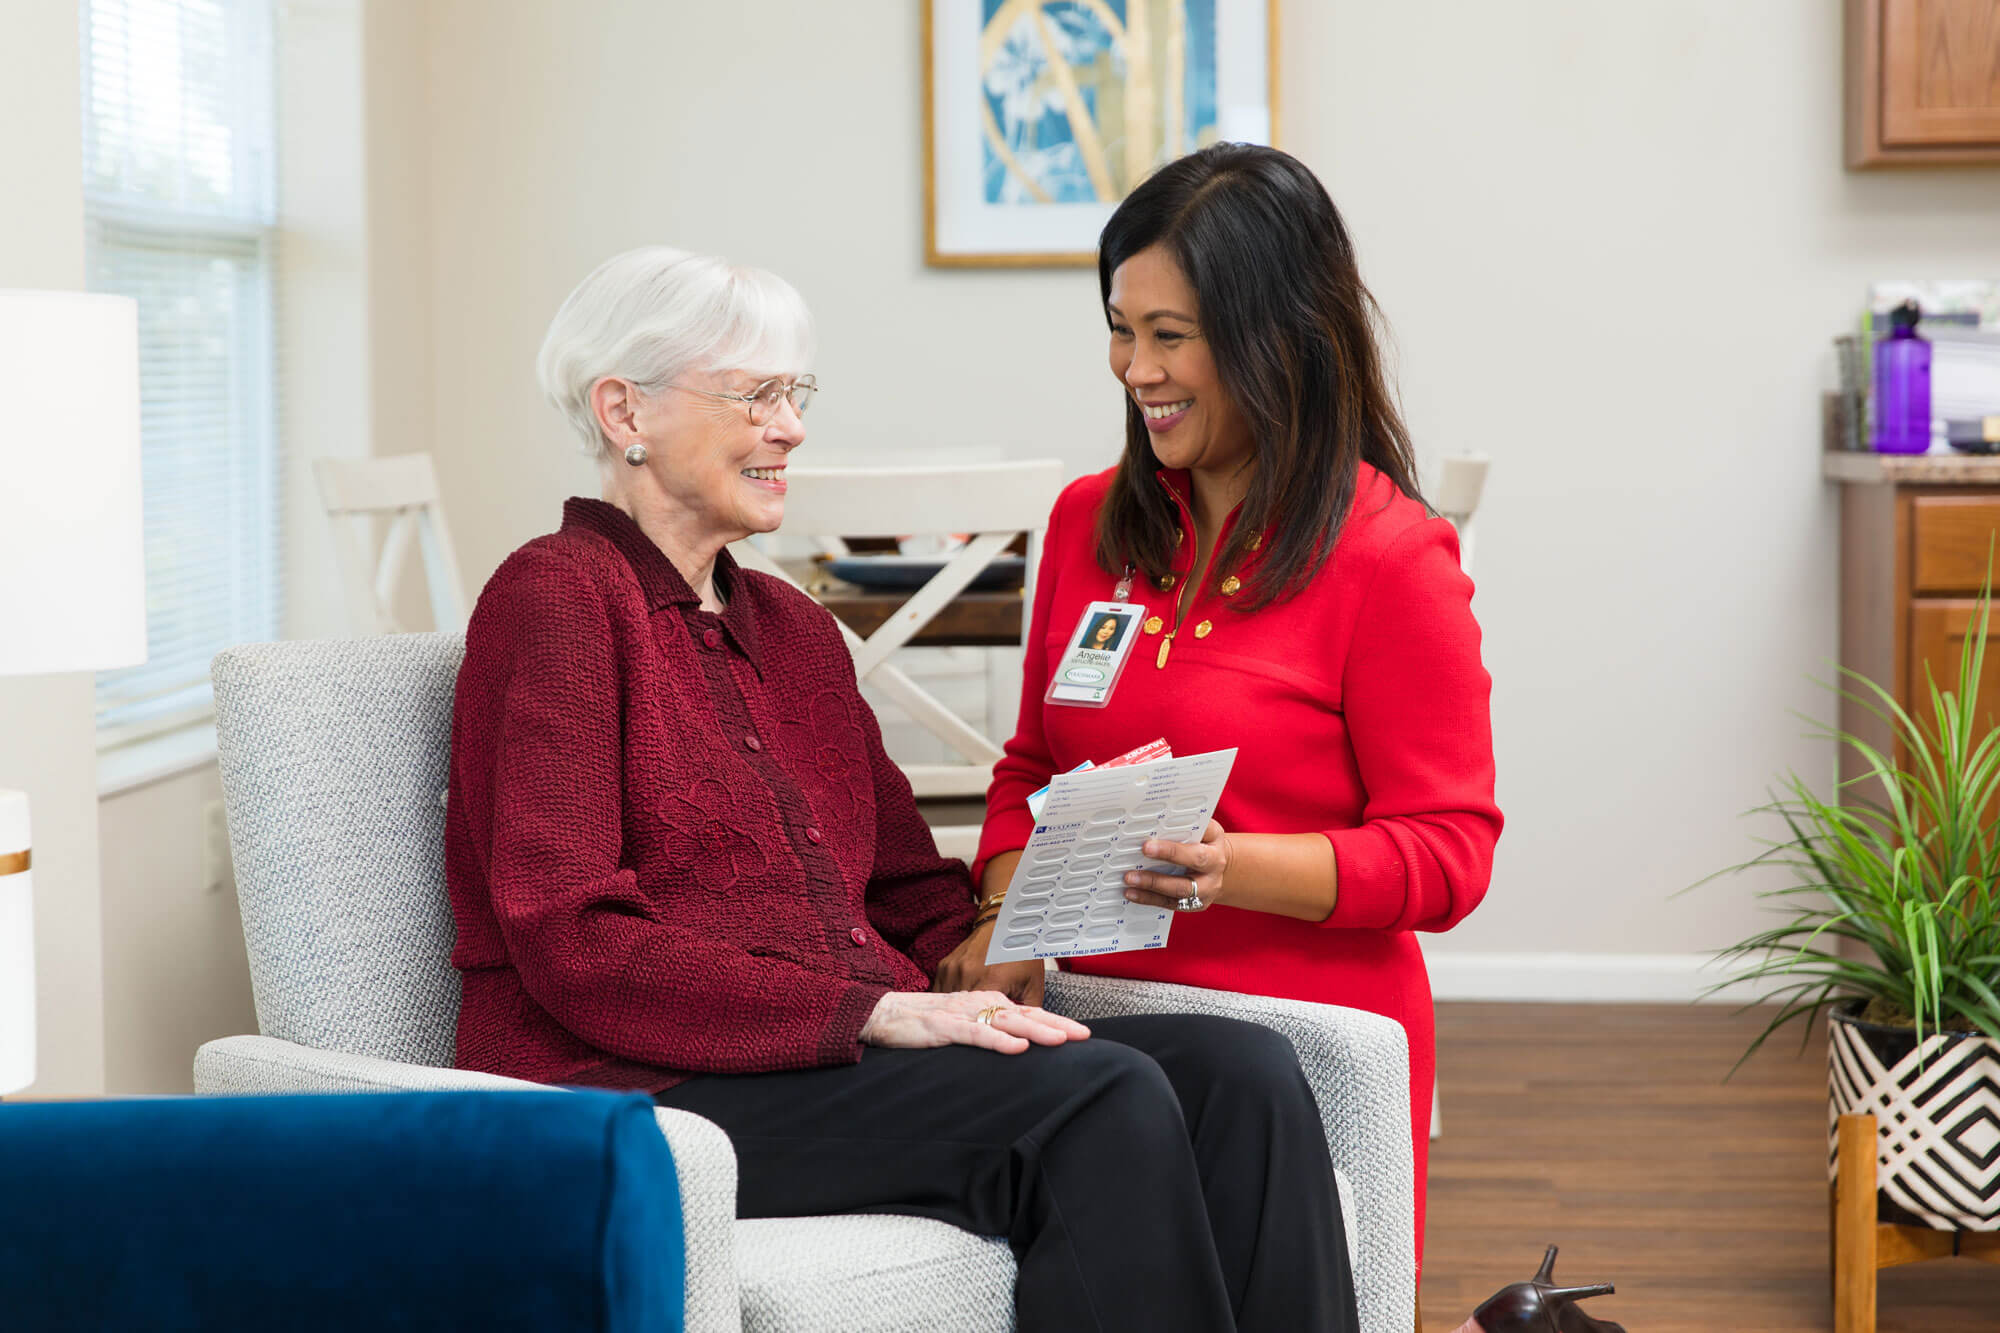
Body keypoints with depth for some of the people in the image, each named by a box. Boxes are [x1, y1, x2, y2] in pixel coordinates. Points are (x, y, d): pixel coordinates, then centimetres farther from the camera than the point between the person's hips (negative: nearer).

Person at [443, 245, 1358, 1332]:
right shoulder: (554, 597, -3)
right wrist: (872, 1008, -20)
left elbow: (908, 890, 22)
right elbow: (574, 943, -13)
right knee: (1100, 1101, -30)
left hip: (848, 1062, 8)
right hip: (645, 1092, -7)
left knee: (1241, 1073, -16)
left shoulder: (793, 629, 23)